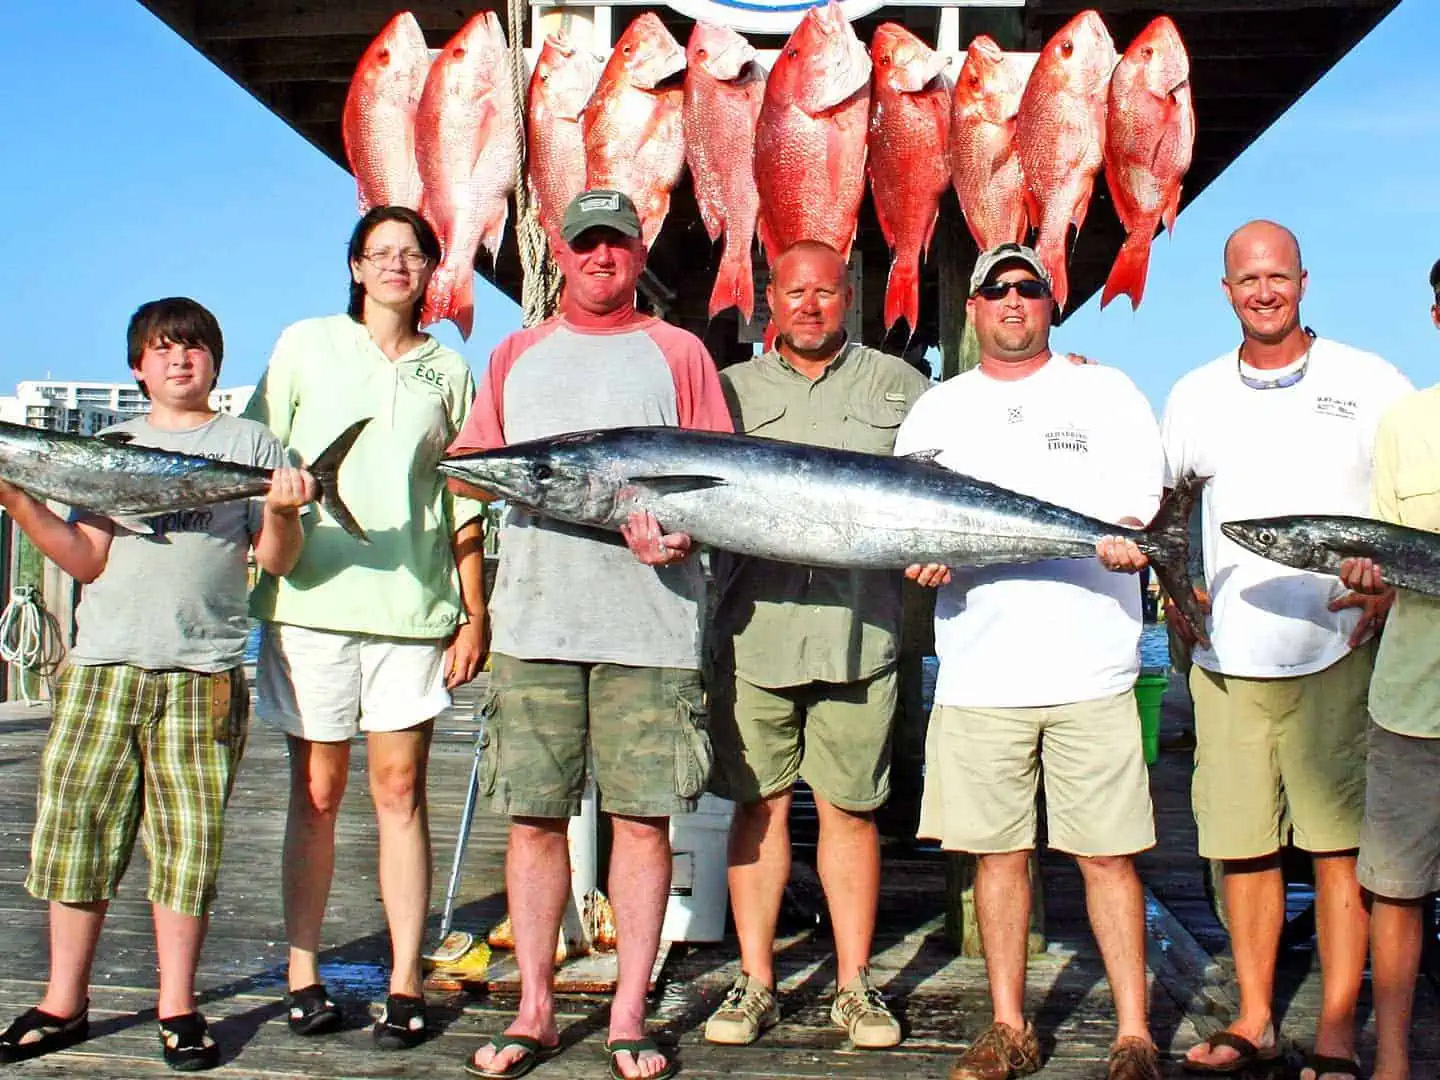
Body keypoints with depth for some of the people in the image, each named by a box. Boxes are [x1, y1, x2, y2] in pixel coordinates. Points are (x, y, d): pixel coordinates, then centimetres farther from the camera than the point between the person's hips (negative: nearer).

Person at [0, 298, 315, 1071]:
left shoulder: (248, 442, 11)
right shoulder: (111, 445, 18)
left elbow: (276, 561, 5)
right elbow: (89, 561, 10)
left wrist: (282, 512, -15)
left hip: (204, 671, -2)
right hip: (103, 663, 2)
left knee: (189, 838, -1)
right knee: (75, 823, 1)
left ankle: (177, 1009, 10)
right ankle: (63, 1005, 13)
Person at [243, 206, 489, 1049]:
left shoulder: (448, 372, 12)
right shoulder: (306, 346, 8)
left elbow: (464, 504, 12)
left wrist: (476, 614, 8)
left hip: (414, 608, 1)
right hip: (312, 600, 0)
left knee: (400, 791, 0)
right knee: (317, 791, 4)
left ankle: (406, 986, 5)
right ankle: (303, 975, 13)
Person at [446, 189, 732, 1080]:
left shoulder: (678, 352, 11)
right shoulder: (518, 353, 19)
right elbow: (467, 469, 16)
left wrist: (680, 534, -13)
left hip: (649, 620, -2)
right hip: (533, 620, 2)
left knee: (644, 817, -1)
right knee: (534, 815, 3)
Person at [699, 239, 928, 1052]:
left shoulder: (896, 384, 12)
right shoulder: (734, 388, 15)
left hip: (859, 629, -1)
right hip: (754, 627, 1)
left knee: (849, 809, 4)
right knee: (760, 805, 4)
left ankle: (855, 985, 15)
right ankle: (756, 983, 13)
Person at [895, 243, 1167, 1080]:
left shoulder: (1106, 392, 11)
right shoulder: (936, 410, 16)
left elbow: (1144, 498, 4)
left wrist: (1127, 534, -18)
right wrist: (920, 556, -9)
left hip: (1091, 666, -2)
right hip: (978, 669, 2)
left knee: (1109, 854, -2)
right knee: (998, 851, 6)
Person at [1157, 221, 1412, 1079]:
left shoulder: (1369, 383, 3)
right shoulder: (1194, 396, 12)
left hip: (1337, 650, -3)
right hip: (1226, 655, 3)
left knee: (1339, 841, -2)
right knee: (1241, 844, 6)